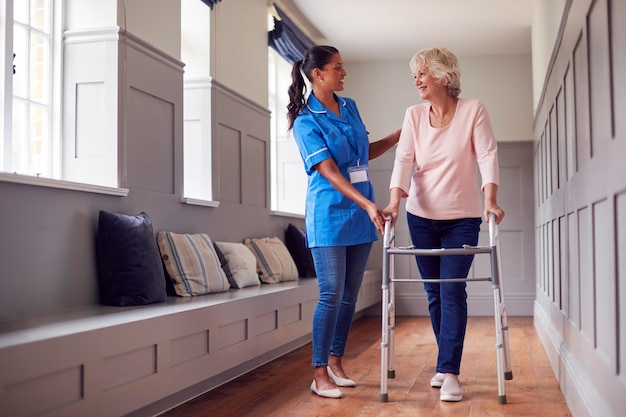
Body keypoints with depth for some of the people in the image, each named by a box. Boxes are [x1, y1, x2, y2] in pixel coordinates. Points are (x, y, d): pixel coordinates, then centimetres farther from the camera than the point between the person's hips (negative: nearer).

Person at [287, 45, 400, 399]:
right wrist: (367, 203, -28)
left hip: (360, 214, 7)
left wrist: (399, 136, 14)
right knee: (332, 295, -7)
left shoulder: (350, 107, 11)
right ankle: (320, 374, 2)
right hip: (329, 216, -6)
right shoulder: (305, 121, -10)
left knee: (350, 295, 9)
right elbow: (329, 171, -18)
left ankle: (335, 362, 22)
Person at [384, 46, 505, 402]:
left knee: (453, 291, -9)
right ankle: (447, 363, 23)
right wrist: (395, 200, -23)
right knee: (434, 293, 9)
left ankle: (450, 372, -6)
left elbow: (487, 154, -13)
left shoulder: (473, 110, -6)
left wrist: (490, 198, -27)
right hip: (422, 216, 3)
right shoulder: (414, 115, 2)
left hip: (462, 218, -3)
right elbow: (404, 159, -8)